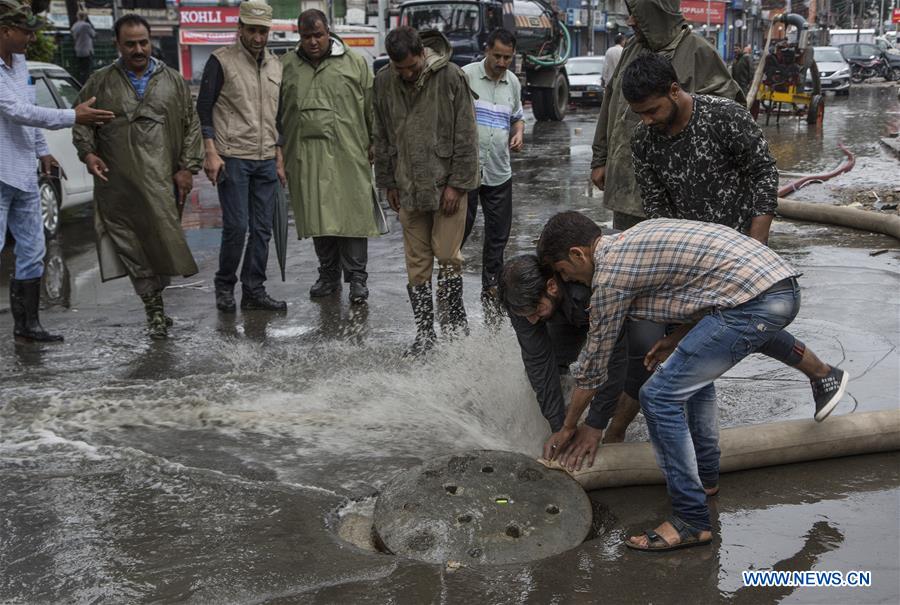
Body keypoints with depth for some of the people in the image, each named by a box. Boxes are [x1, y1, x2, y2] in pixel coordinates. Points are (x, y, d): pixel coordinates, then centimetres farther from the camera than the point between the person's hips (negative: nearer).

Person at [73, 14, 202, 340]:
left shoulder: (174, 81, 11)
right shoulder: (100, 82, 10)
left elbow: (191, 125, 10)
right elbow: (80, 121, 16)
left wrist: (187, 167, 2)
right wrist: (88, 152, -1)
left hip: (163, 182, 0)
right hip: (118, 185, 0)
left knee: (164, 241, -2)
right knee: (132, 246, -3)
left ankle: (155, 298, 16)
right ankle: (154, 309, 4)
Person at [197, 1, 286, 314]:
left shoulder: (275, 65, 13)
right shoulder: (221, 60, -3)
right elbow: (204, 108, -4)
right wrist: (211, 153, -11)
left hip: (266, 161, 5)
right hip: (232, 159, -5)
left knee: (262, 229, 5)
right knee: (236, 227, -6)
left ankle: (254, 291, 12)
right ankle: (225, 286, 12)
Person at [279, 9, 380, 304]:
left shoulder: (354, 63, 5)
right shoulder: (286, 66, 10)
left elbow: (372, 108, 7)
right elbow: (276, 112, 16)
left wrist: (375, 144, 4)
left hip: (348, 155, -2)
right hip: (306, 157, 2)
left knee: (352, 214, -2)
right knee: (318, 218, 7)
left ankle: (356, 277, 8)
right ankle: (329, 274, 21)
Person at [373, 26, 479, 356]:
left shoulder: (450, 76, -10)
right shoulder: (383, 82, 2)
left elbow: (466, 134, -8)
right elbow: (382, 137, 12)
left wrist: (457, 183, -10)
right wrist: (389, 182, 11)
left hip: (447, 184, -4)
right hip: (408, 187, 4)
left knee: (448, 256, -3)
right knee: (417, 262, 7)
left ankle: (453, 320, 16)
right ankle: (424, 331, 16)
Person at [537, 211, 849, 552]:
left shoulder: (610, 273, -3)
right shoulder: (637, 237, 21)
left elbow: (593, 364, 6)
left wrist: (568, 428, 18)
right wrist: (677, 339, 19)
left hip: (754, 301, -10)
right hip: (784, 284, 10)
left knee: (660, 396, -6)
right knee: (695, 366, 33)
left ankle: (692, 522, -2)